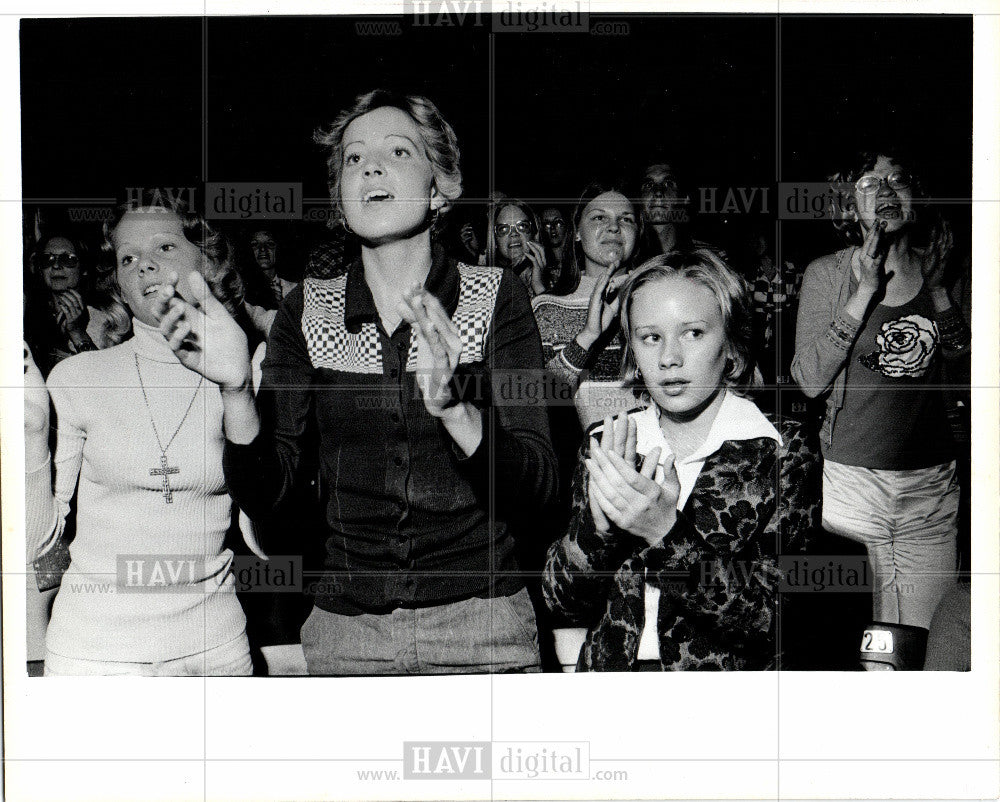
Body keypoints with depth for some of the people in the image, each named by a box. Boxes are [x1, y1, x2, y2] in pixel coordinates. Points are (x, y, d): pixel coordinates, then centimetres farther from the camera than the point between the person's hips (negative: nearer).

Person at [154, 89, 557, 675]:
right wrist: (236, 389, -21)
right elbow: (261, 495, -4)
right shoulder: (308, 312, 1)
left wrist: (453, 406, -30)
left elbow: (539, 485, -13)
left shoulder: (496, 297, -4)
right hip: (347, 631, 2)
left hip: (480, 625, -1)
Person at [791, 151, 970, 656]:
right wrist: (865, 293, -14)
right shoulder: (827, 274, -1)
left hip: (931, 484, 3)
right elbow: (809, 379, -10)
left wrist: (935, 288, -3)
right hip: (850, 478, -3)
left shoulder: (936, 269, 9)